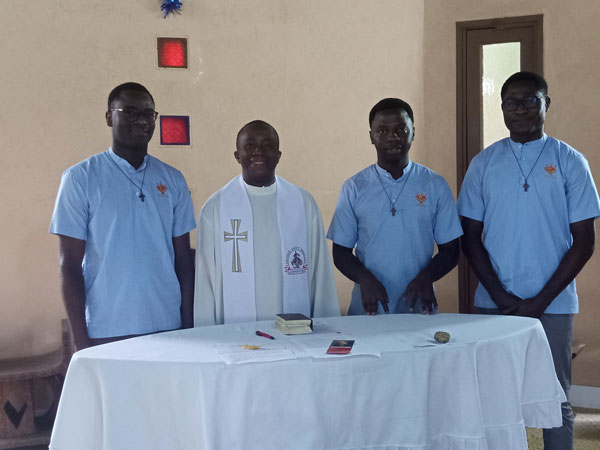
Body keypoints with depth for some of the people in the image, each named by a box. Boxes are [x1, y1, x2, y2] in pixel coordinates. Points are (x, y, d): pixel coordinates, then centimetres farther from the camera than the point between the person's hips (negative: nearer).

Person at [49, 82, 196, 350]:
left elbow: (183, 259, 9)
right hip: (106, 334, -3)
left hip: (167, 328, 3)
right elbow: (70, 265, -4)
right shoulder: (81, 178, -3)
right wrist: (80, 339, -8)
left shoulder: (173, 180, 8)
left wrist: (188, 326, 4)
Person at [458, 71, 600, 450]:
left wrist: (541, 301, -8)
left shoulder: (570, 162, 0)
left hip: (552, 304, -1)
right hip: (494, 303, 2)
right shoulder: (484, 163, 5)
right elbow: (471, 238, 6)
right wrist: (500, 296, -6)